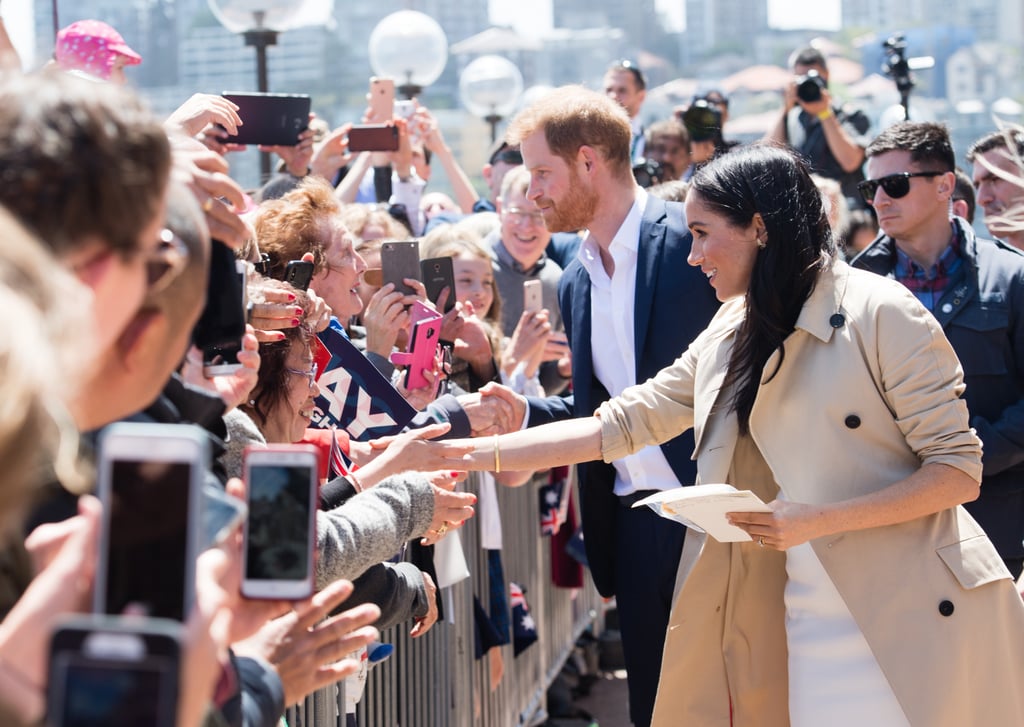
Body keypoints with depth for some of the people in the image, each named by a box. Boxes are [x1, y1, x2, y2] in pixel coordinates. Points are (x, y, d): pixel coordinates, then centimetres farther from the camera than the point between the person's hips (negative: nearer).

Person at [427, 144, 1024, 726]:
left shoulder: (879, 313, -10)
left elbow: (959, 470, -10)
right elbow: (619, 424, 13)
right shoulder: (729, 341, 12)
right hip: (808, 622, 6)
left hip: (914, 619, -6)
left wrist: (817, 520, -19)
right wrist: (468, 455, 8)